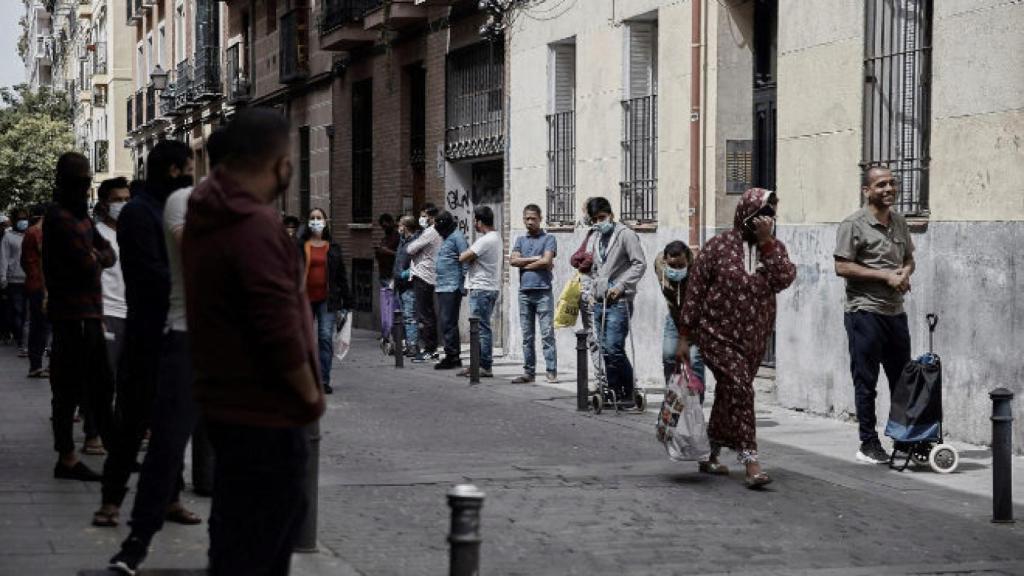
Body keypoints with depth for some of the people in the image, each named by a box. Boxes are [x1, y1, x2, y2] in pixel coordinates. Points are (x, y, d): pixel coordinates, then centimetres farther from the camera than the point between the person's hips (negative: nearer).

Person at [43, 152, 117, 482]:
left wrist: (96, 256, -9)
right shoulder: (59, 217, -14)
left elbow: (108, 254, 12)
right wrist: (95, 259, 1)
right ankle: (66, 460, 2)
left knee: (100, 385, 14)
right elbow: (86, 264, -20)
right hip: (72, 314, -10)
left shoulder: (80, 216, 18)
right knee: (69, 387, -4)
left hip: (89, 313, 10)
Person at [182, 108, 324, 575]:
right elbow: (281, 331, -26)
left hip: (226, 399, 10)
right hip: (264, 414, -10)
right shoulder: (257, 226, -22)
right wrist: (311, 395, -9)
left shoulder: (206, 217, 9)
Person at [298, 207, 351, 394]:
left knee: (326, 338, -7)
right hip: (305, 298, 0)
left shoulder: (333, 248, 9)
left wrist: (346, 303, 6)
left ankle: (324, 380, -5)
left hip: (327, 299, 0)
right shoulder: (300, 247, 5)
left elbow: (341, 276, 11)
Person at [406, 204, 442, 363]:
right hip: (429, 277, 10)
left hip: (422, 276, -10)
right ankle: (432, 348, 17)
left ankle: (426, 350, -9)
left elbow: (410, 249, -14)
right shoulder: (437, 233, 16)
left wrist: (408, 245, 5)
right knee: (429, 314, 13)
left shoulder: (430, 233, -14)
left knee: (423, 315, -8)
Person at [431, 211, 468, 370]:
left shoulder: (457, 237, -9)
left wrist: (464, 283, -20)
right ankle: (453, 357, 15)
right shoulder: (447, 238, 21)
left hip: (452, 287, -10)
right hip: (442, 287, 10)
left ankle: (452, 356, -9)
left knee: (448, 322, -11)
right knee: (446, 322, 11)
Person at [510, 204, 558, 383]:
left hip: (543, 291, -4)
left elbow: (547, 261, -11)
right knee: (527, 335, 6)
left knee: (547, 333, -8)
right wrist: (536, 259, -6)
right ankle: (528, 372, 10)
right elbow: (513, 261, 1)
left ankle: (552, 372, -9)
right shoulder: (520, 240, 17)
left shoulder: (548, 239, 4)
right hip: (524, 291, 4)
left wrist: (524, 263, -1)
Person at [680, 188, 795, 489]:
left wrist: (766, 242, -17)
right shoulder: (720, 246, -5)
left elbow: (784, 279, -13)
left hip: (754, 338, 5)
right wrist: (685, 334, -4)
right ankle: (750, 460, -20)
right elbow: (694, 289, -3)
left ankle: (711, 455, 27)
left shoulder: (773, 248, 7)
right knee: (739, 387, -18)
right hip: (718, 335, -5)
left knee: (729, 395, 13)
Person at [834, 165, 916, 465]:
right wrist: (886, 275, -17)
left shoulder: (899, 222, 12)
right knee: (866, 382, 0)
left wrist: (905, 272, -3)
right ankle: (868, 444, 8)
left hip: (895, 311, 7)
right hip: (865, 313, -7)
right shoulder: (854, 225, -9)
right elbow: (842, 267, -14)